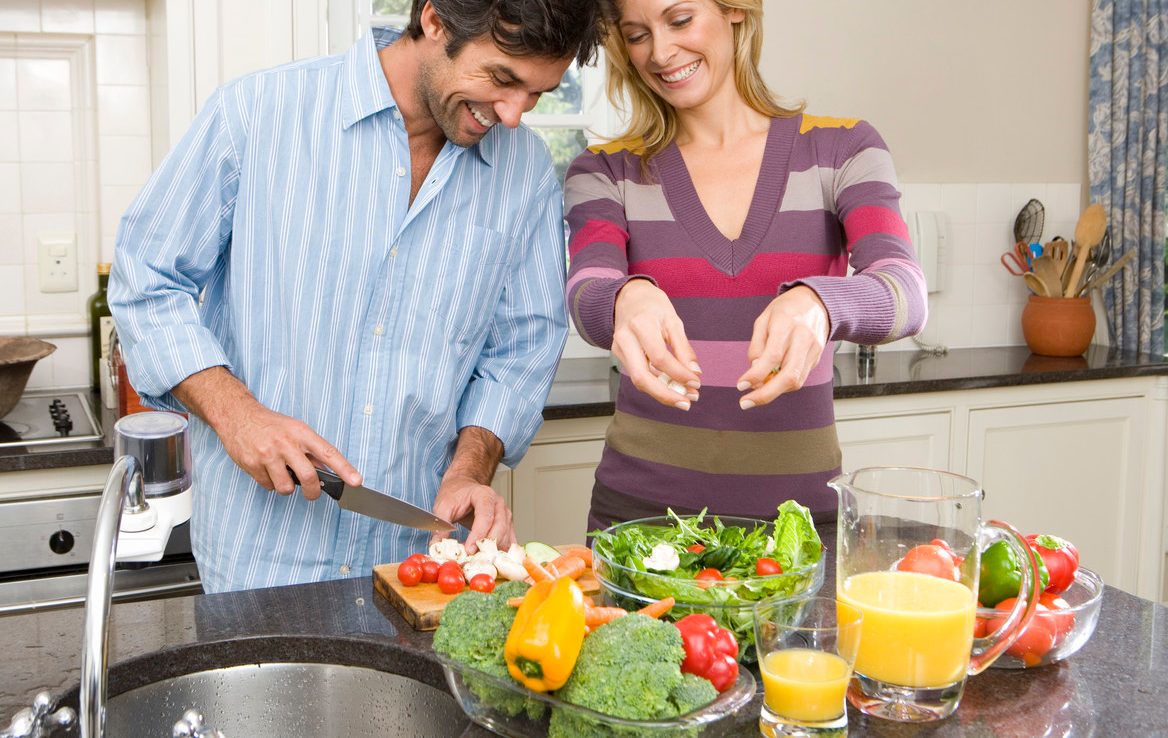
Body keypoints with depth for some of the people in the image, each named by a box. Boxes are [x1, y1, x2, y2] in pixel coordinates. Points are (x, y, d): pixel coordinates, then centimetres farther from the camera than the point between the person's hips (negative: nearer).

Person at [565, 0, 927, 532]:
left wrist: (817, 304, -38)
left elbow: (906, 293, -16)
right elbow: (585, 296, -15)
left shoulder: (842, 148, -1)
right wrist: (627, 300, -39)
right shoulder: (607, 172, 2)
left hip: (799, 498, 0)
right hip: (642, 502, 1)